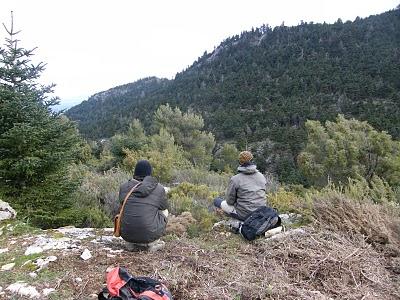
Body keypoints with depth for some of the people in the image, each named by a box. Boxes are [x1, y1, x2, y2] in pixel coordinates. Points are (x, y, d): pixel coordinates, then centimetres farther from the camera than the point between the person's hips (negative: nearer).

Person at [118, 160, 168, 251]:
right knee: (164, 212, 24)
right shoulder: (159, 189, -1)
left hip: (126, 233, 3)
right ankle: (152, 243, 14)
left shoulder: (123, 187, 4)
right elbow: (164, 209, 16)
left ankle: (130, 242, 17)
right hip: (149, 234, -3)